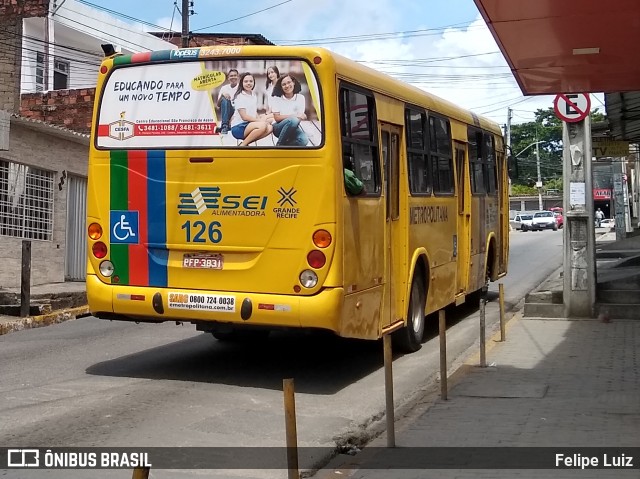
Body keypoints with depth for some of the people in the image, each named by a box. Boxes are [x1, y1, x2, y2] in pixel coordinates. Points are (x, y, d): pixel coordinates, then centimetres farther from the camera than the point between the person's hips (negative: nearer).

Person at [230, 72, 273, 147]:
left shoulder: (254, 96, 15)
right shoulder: (240, 97, -8)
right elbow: (244, 117, -15)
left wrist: (261, 119, -4)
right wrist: (260, 120, -15)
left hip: (250, 125, 8)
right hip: (238, 127, -8)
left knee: (270, 128, -17)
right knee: (262, 126, -31)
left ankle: (246, 142, -12)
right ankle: (242, 145, -18)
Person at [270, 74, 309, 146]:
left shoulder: (300, 97, -1)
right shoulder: (276, 98, -5)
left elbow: (300, 117, -3)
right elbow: (277, 118, -12)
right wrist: (295, 116, -21)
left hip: (293, 129, 2)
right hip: (279, 128, -2)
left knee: (304, 140, -33)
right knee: (293, 120, -37)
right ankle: (279, 145, -18)